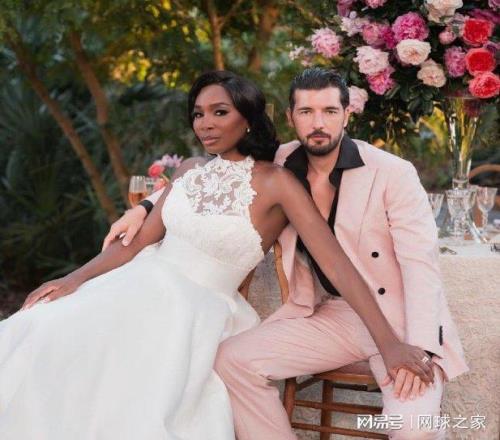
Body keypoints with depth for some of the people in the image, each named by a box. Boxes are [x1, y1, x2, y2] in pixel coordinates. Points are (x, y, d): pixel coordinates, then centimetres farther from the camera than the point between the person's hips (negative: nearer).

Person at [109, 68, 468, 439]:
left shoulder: (394, 173, -11)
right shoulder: (279, 167, 1)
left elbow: (420, 262, -16)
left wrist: (419, 350, -28)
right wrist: (144, 209, -2)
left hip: (398, 316, -5)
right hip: (330, 315, 5)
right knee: (231, 359, -13)